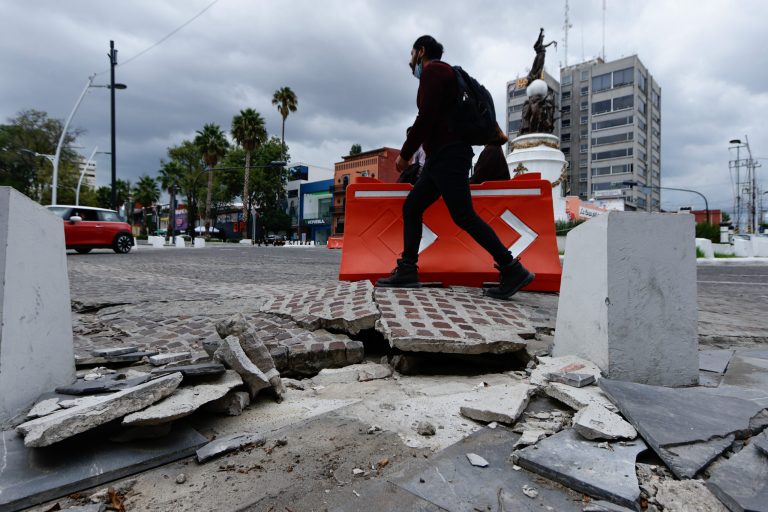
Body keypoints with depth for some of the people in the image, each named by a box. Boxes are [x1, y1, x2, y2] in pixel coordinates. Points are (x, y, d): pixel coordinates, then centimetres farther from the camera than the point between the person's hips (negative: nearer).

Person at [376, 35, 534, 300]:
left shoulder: (434, 70, -2)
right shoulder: (441, 73, 28)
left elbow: (426, 117, -15)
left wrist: (405, 153, -10)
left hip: (447, 155, -10)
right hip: (443, 156, 10)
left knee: (464, 216, -14)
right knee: (411, 207, 6)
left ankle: (513, 270, -10)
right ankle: (407, 270, 5)